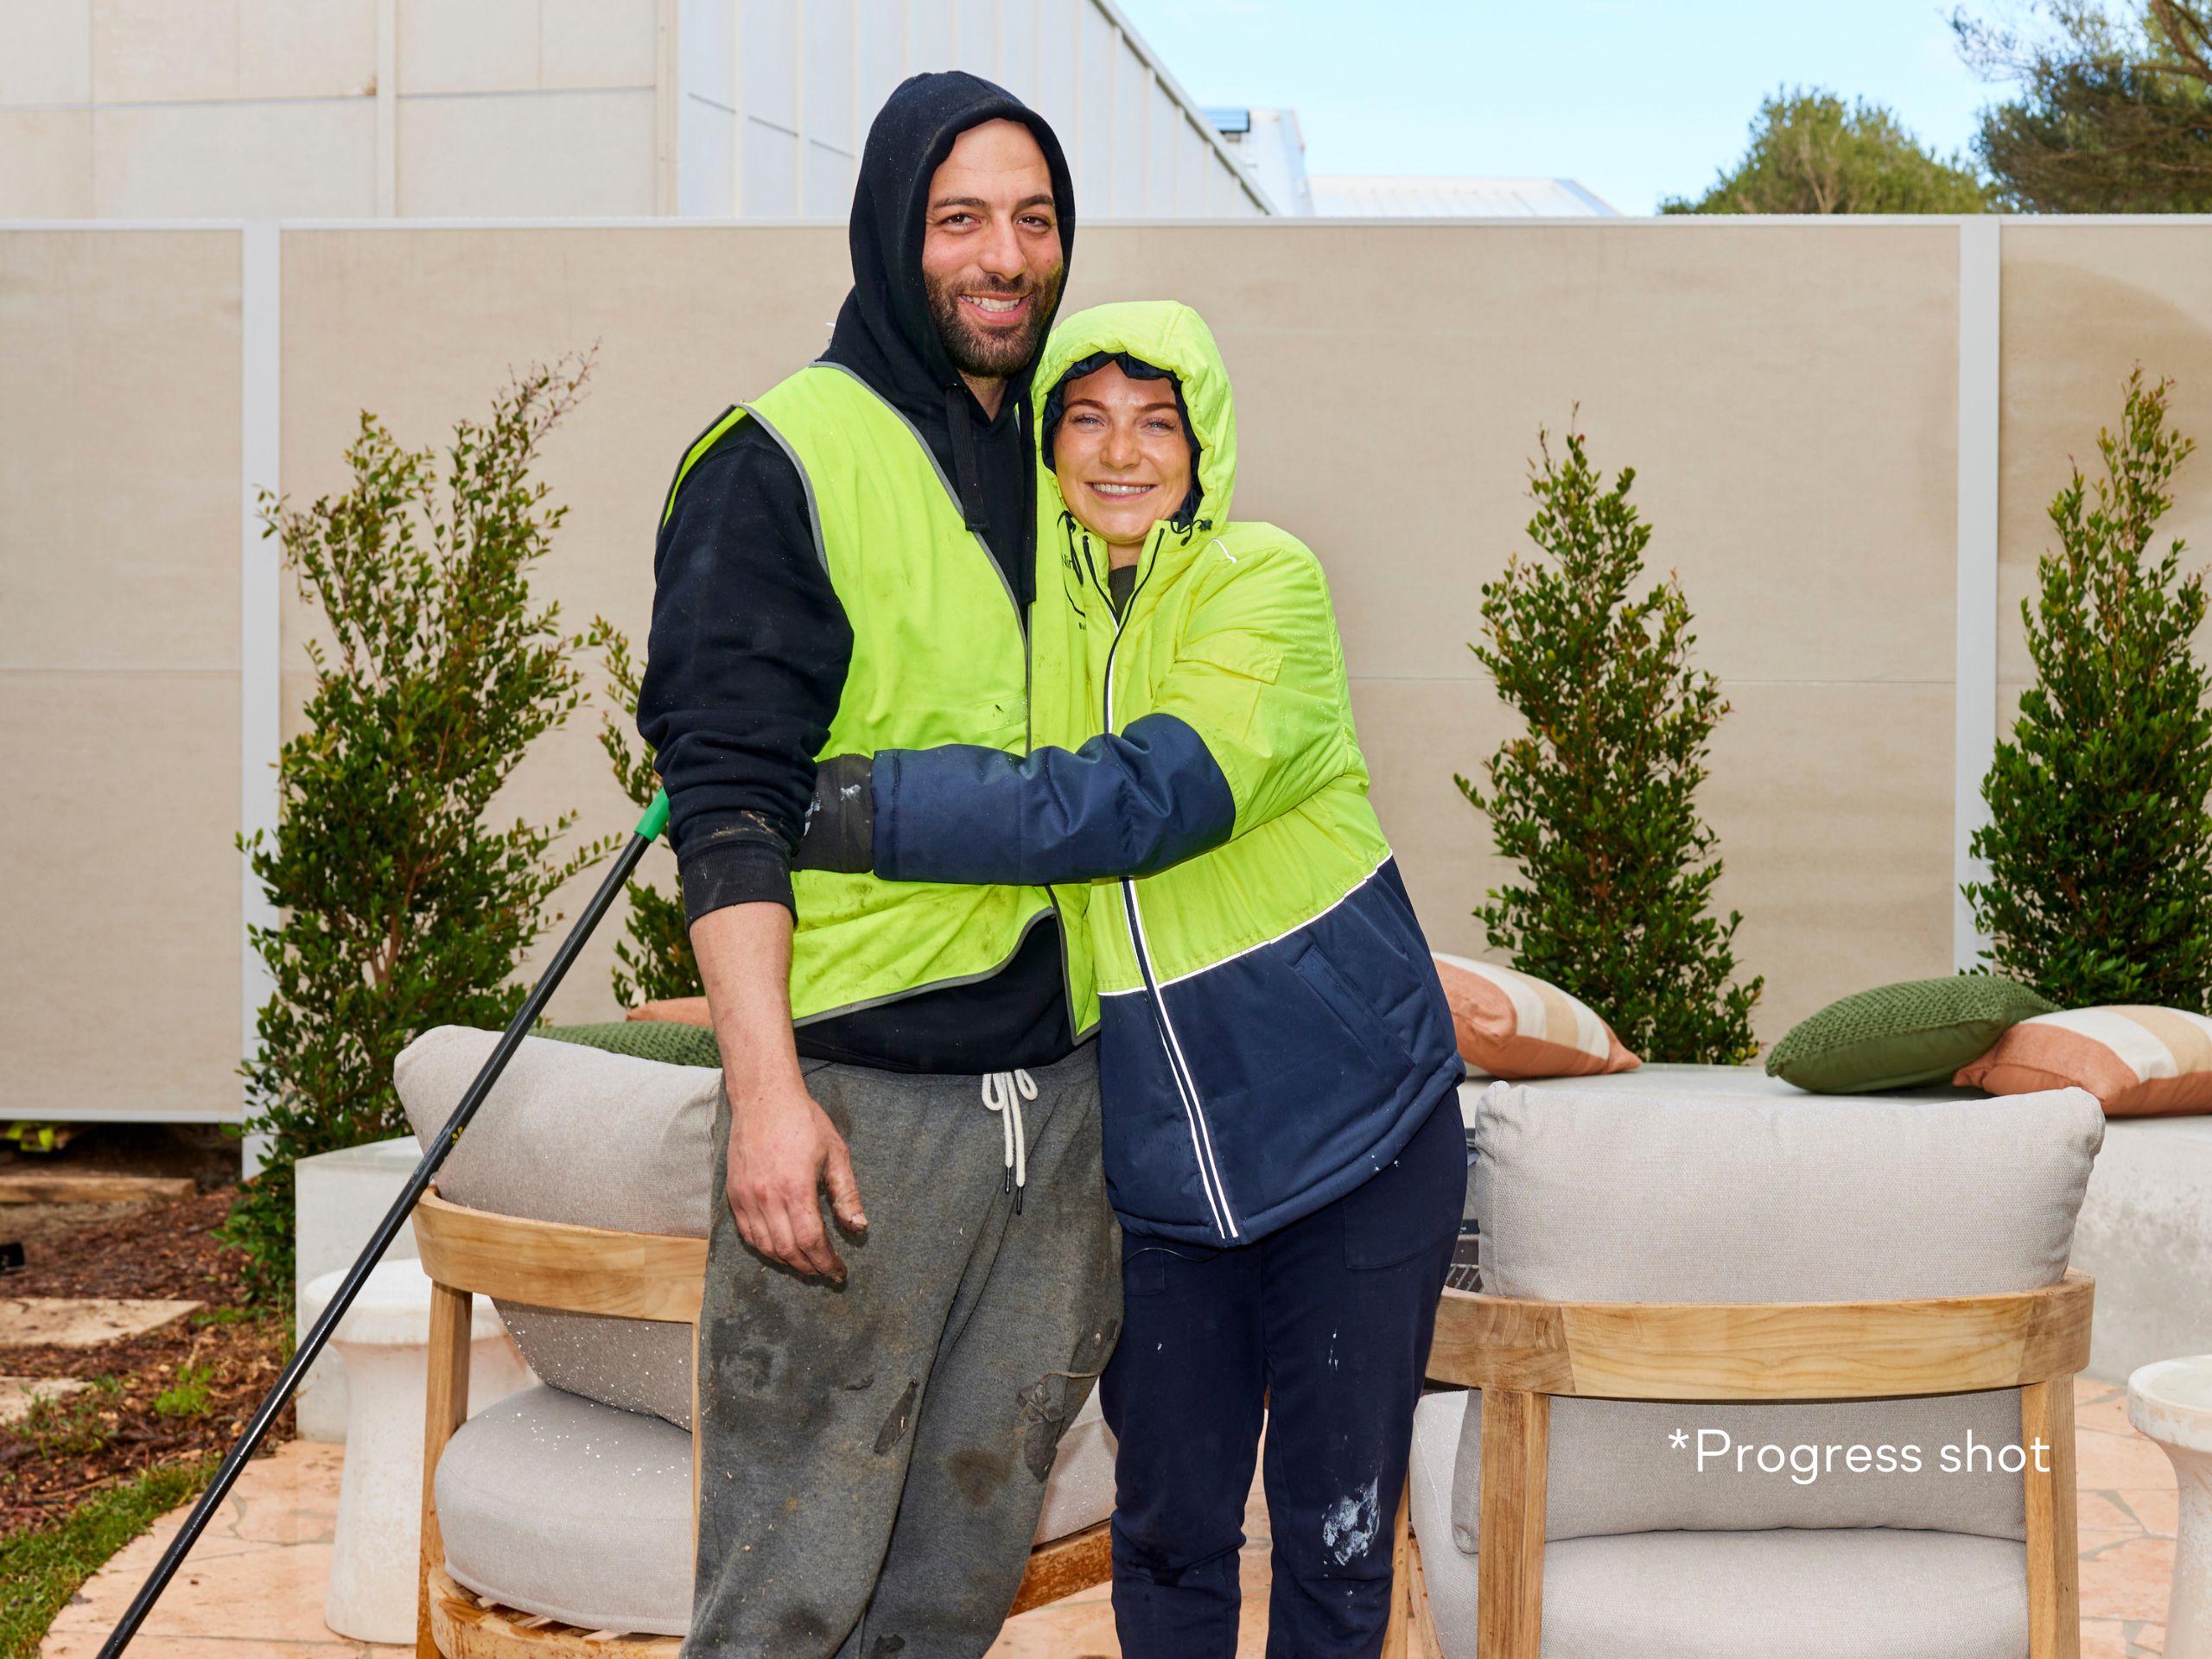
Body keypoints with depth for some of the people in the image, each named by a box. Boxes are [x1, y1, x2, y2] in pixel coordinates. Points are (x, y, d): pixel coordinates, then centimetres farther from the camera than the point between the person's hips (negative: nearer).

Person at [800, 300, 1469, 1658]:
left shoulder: (1265, 585, -11)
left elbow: (1147, 797, -29)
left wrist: (855, 807, -35)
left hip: (1353, 1135, -3)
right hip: (1155, 1171, 3)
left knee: (1336, 1533, 6)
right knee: (1168, 1535, 9)